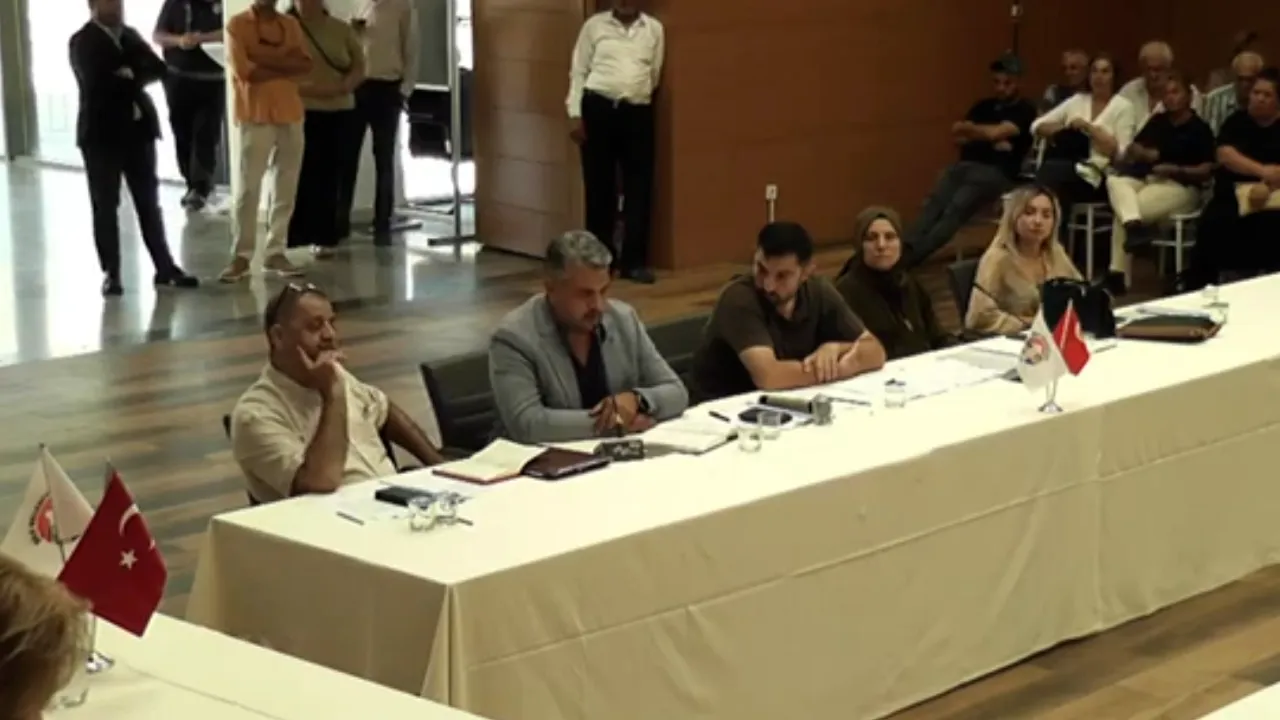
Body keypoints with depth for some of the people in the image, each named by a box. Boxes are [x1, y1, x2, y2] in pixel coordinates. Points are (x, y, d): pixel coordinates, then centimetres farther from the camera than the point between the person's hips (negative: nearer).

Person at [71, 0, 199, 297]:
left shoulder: (130, 35, 14)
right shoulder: (82, 41, -5)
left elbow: (158, 68, 3)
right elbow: (97, 81, -19)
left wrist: (131, 76, -12)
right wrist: (133, 80, -7)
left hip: (138, 127, 5)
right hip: (102, 132, -5)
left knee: (149, 203, 7)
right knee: (105, 206, -1)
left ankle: (165, 268, 10)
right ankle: (111, 273, 4)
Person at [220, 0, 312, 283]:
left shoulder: (291, 24, 13)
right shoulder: (237, 25, -2)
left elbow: (306, 65, 0)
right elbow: (244, 71, -13)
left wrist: (268, 59, -13)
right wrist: (286, 64, -6)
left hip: (291, 114, 5)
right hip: (256, 116, -5)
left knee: (287, 187, 4)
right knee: (249, 187, -4)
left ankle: (275, 251, 10)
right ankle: (241, 256, -1)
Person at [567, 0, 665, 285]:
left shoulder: (654, 29, 10)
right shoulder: (594, 25, 6)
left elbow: (655, 74, 14)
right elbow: (578, 72, 5)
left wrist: (641, 98, 10)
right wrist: (575, 114, -2)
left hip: (638, 112, 1)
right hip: (598, 108, -1)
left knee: (639, 187, -1)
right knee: (599, 186, 4)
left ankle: (634, 260, 4)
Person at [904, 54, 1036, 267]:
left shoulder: (1025, 111, 5)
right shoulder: (983, 106, 25)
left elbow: (995, 133, -12)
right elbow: (958, 138, 15)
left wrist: (967, 128, -2)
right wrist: (989, 142, 0)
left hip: (996, 172, -6)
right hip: (965, 165, 6)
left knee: (955, 210, -30)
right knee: (934, 204, -24)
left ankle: (910, 257, -44)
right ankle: (905, 252, -42)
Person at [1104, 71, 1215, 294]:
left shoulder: (1200, 129, 2)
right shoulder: (1157, 121, 20)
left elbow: (1208, 170, -6)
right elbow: (1130, 151, 19)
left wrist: (1177, 170, -19)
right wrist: (1143, 153, -4)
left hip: (1179, 186, -6)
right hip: (1145, 179, 6)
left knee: (1120, 215, -28)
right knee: (1114, 181, -30)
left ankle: (1119, 275, -26)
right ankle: (1134, 226, -49)